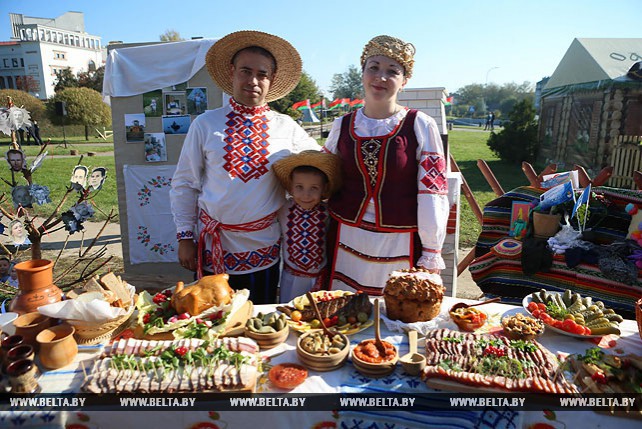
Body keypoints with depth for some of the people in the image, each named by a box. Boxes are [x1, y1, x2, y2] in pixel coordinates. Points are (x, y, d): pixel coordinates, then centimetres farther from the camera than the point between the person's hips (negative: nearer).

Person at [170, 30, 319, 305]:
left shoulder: (286, 127, 2)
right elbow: (184, 185, 2)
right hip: (213, 249, 0)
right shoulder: (204, 125, -1)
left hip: (264, 250, 1)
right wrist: (185, 236, 0)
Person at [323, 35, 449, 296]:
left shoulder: (421, 126, -4)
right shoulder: (342, 126, 6)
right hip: (348, 242, 3)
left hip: (402, 245, -2)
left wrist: (431, 254, -6)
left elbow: (432, 194, -5)